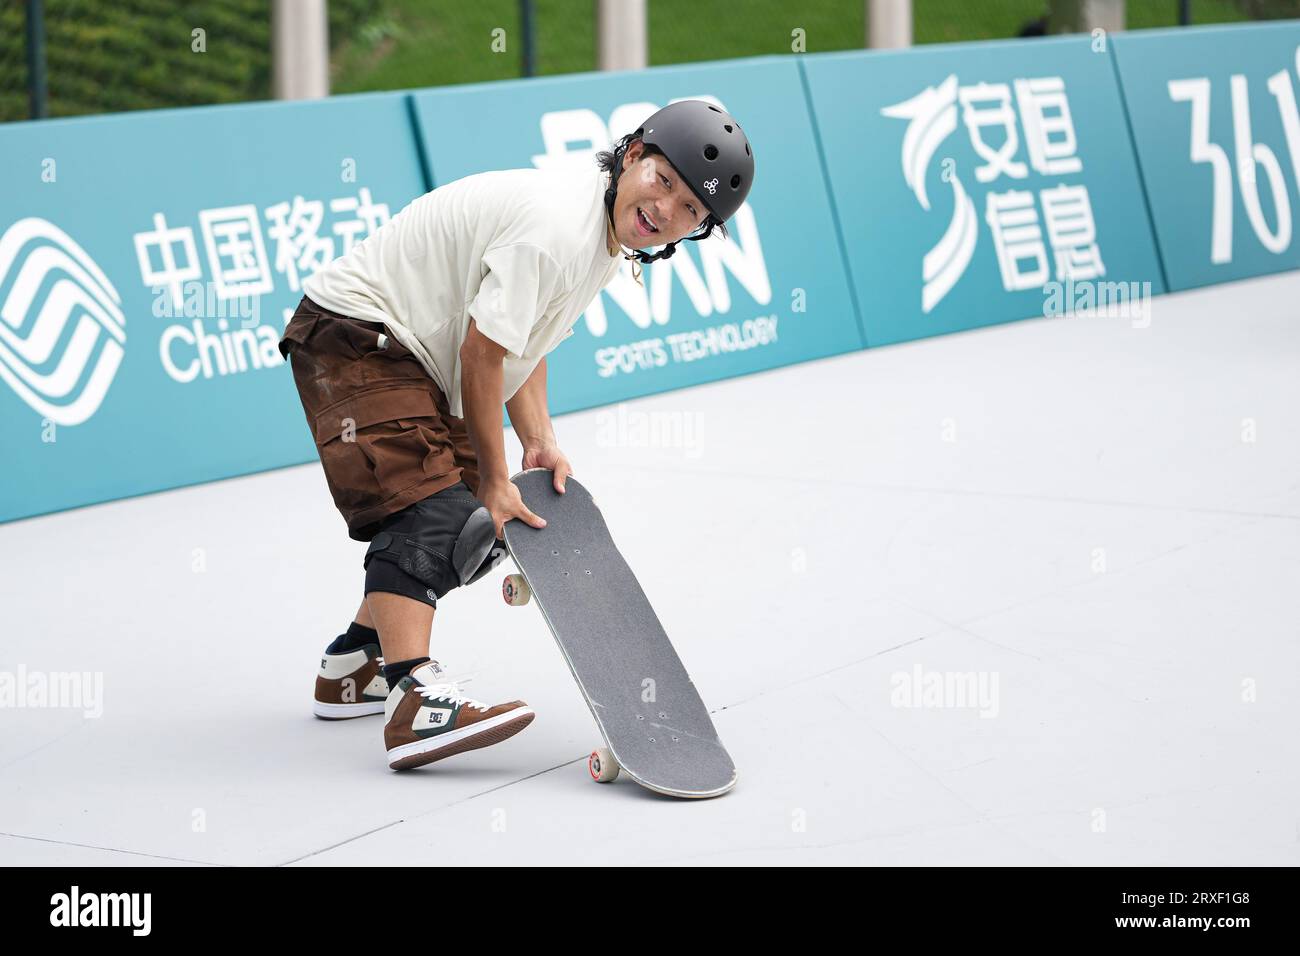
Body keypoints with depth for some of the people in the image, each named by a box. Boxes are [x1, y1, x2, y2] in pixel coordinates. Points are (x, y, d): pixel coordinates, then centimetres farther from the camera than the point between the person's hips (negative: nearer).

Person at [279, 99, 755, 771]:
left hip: (414, 354, 10)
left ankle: (351, 667, 25)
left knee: (476, 531, 13)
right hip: (351, 333, -10)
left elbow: (525, 336, 13)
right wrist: (494, 479, -15)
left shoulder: (613, 238, 4)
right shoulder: (555, 225, -27)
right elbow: (481, 354, -24)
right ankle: (415, 702, -39)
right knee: (431, 512, -26)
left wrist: (539, 438, 1)